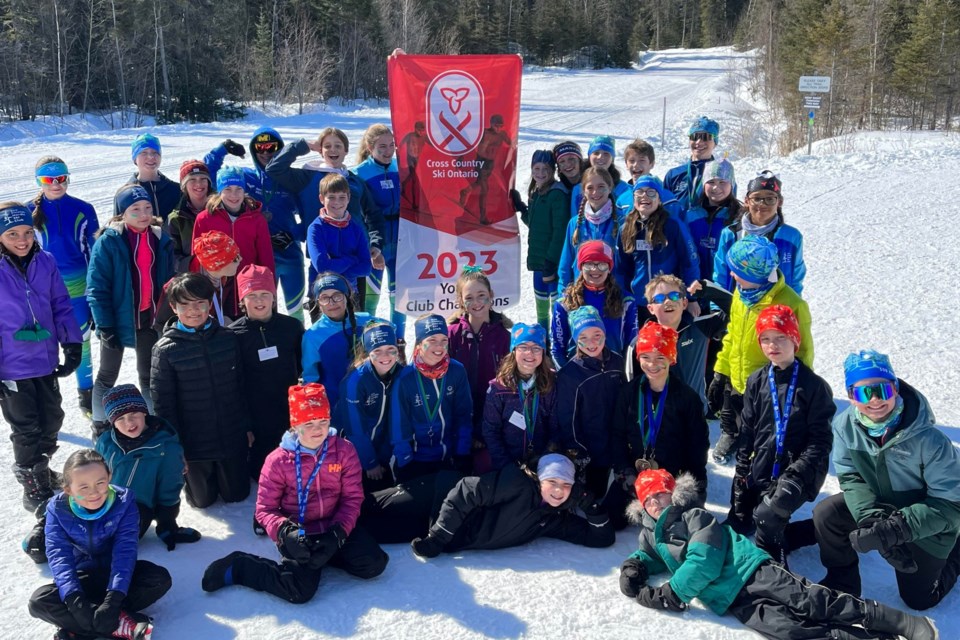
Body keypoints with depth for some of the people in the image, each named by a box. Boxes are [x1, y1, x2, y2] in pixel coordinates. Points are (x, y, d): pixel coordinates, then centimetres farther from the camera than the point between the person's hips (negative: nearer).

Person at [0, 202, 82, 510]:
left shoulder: (46, 262, -3)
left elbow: (62, 306, 6)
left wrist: (72, 344, 3)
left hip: (46, 360, 4)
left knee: (52, 419, 17)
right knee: (27, 428, 7)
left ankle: (41, 470, 41)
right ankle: (33, 487, 25)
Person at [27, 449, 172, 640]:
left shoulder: (123, 501, -18)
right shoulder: (58, 509, -15)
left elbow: (125, 550, -24)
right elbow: (59, 556, -21)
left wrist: (114, 597, -36)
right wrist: (74, 599, -35)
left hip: (116, 572, -1)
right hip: (83, 576, 1)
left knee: (161, 579, -28)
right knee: (38, 601, -25)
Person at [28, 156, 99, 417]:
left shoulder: (83, 210, -2)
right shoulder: (30, 212, -2)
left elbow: (94, 249, 4)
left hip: (78, 286, 0)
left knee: (81, 339, 8)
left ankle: (86, 392, 24)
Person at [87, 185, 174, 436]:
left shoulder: (161, 239, 0)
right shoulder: (108, 242, -14)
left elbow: (168, 282, 7)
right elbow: (96, 288, -15)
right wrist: (105, 326, -19)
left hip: (150, 319, 4)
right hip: (118, 319, -4)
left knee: (150, 375, 17)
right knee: (108, 376, 12)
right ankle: (100, 428, 26)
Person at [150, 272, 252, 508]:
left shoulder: (228, 339, -4)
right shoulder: (166, 350, -11)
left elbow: (242, 388, 4)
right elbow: (162, 403, -8)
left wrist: (247, 427, 7)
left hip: (233, 437, 2)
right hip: (195, 442, -2)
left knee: (236, 494, 15)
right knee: (203, 499, 14)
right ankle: (190, 472, 44)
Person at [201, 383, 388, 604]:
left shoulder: (344, 450, -5)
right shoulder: (278, 460, -10)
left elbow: (352, 497, -3)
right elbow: (265, 509, -6)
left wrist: (338, 532, -18)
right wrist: (285, 532, -26)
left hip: (335, 527, 4)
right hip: (297, 533, -3)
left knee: (374, 564, -15)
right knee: (300, 590, -25)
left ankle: (324, 554, 11)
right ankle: (238, 567, -2)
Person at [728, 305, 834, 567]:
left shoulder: (814, 386, -7)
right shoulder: (756, 382, 5)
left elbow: (821, 441, -9)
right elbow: (746, 432, 9)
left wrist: (796, 475, -20)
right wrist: (741, 473, 3)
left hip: (798, 474, -6)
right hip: (761, 473, 7)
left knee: (767, 516, -31)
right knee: (735, 528, 8)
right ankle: (820, 529, 16)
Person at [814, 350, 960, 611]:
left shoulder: (928, 439, -32)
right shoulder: (845, 425, -21)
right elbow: (851, 478, -13)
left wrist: (895, 529, -37)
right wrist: (871, 519, -32)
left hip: (926, 521, -3)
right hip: (877, 505, 3)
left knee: (918, 599, 8)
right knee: (826, 514, -22)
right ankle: (842, 581, 5)